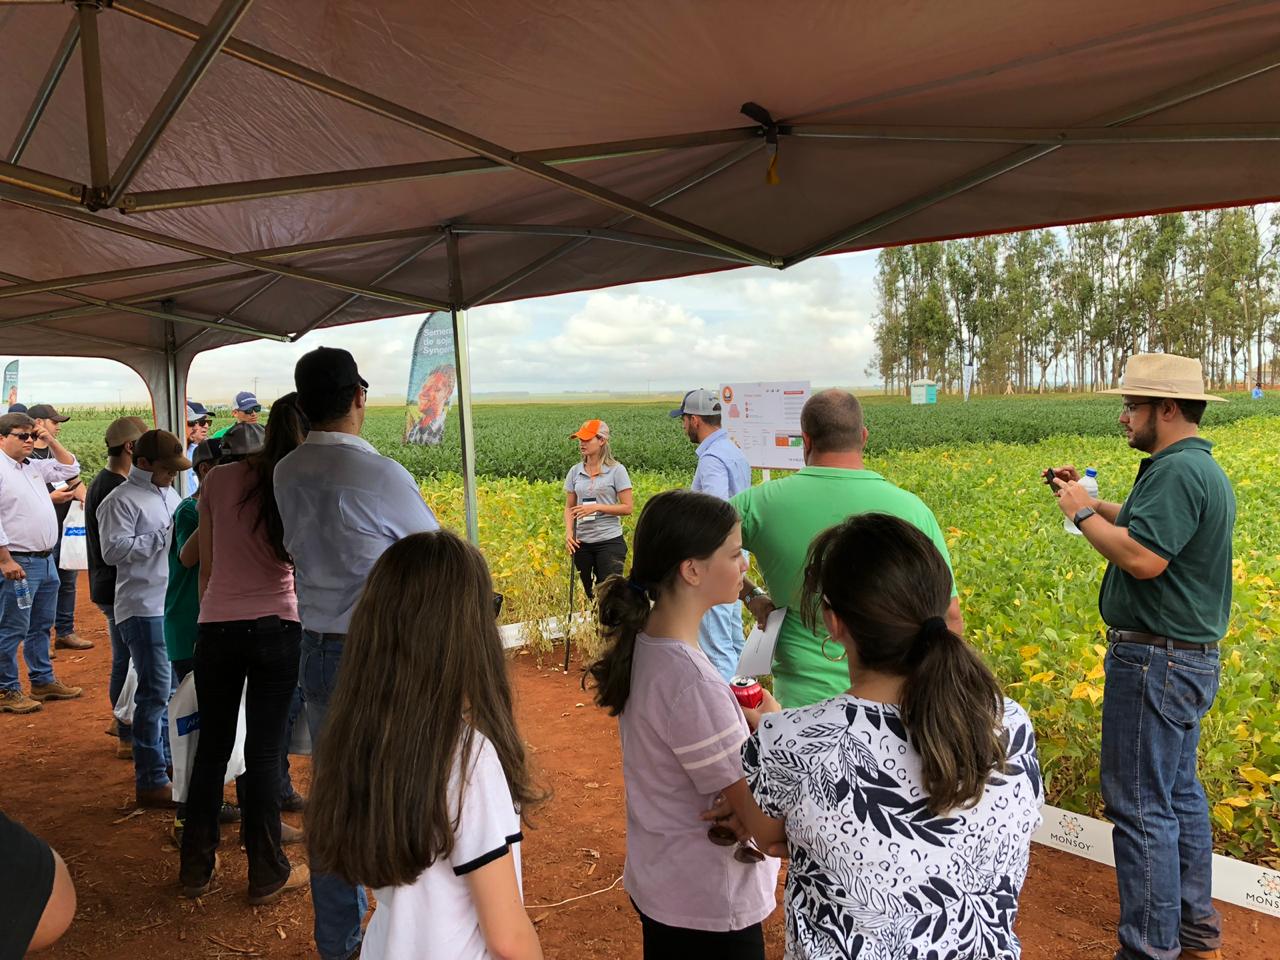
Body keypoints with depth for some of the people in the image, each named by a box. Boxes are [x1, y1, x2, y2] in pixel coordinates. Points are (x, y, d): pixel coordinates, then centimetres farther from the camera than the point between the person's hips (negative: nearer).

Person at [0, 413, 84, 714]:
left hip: (46, 561, 9)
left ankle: (43, 681, 28)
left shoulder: (34, 466, 12)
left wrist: (51, 441, 10)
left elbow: (70, 468, 24)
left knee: (41, 626, 17)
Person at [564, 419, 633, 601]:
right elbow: (569, 507, 11)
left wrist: (597, 507, -17)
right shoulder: (575, 471, 7)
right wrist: (569, 533, -6)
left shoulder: (616, 470, -5)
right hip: (582, 543, 4)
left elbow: (627, 508, -6)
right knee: (590, 594, 11)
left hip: (610, 541, -4)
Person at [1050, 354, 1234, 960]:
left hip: (1157, 663, -11)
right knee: (1179, 794, 21)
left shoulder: (1179, 470, -21)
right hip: (1187, 659, 11)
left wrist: (1082, 515, -16)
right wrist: (1092, 501, 13)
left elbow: (1144, 558, -29)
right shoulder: (1200, 467, 13)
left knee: (1141, 806, -3)